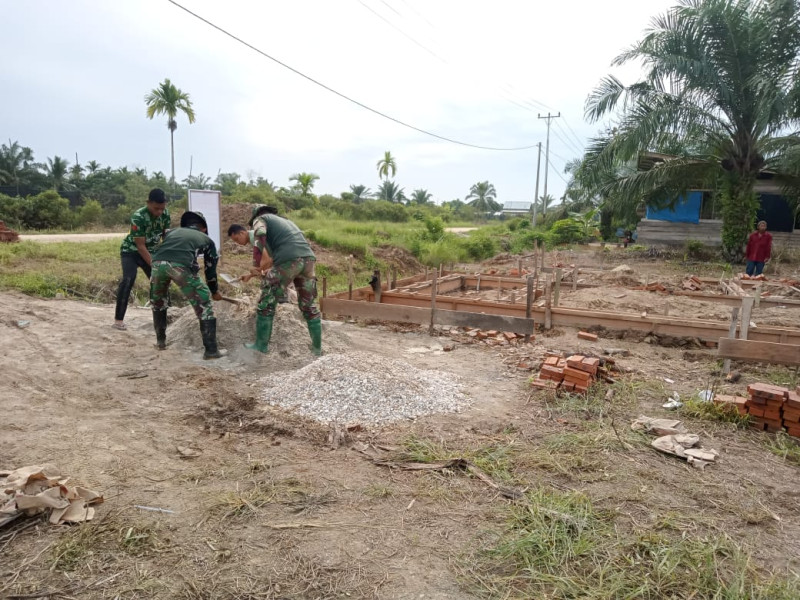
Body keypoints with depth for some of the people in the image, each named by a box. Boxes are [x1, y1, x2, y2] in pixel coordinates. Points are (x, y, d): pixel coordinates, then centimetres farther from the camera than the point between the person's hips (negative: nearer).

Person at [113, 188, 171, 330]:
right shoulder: (138, 217, -31)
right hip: (131, 251, -6)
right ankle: (118, 319, -20)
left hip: (150, 251, 6)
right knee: (129, 279, -24)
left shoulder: (165, 214, -14)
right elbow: (140, 246, -28)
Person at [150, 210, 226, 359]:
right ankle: (211, 350, 11)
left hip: (158, 263, 4)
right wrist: (215, 291, 53)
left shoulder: (172, 231, 38)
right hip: (181, 266, -3)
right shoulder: (206, 239, 31)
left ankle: (160, 341, 42)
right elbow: (210, 269, 37)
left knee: (157, 301, 31)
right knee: (203, 304, 11)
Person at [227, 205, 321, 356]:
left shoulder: (260, 219, 18)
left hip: (288, 259, -6)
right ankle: (317, 347, 23)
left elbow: (260, 233, -10)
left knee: (266, 303, 11)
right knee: (309, 306, 18)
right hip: (308, 257, 6)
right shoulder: (284, 221, 38)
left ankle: (261, 345, 20)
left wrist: (262, 266, -11)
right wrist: (251, 274, 48)